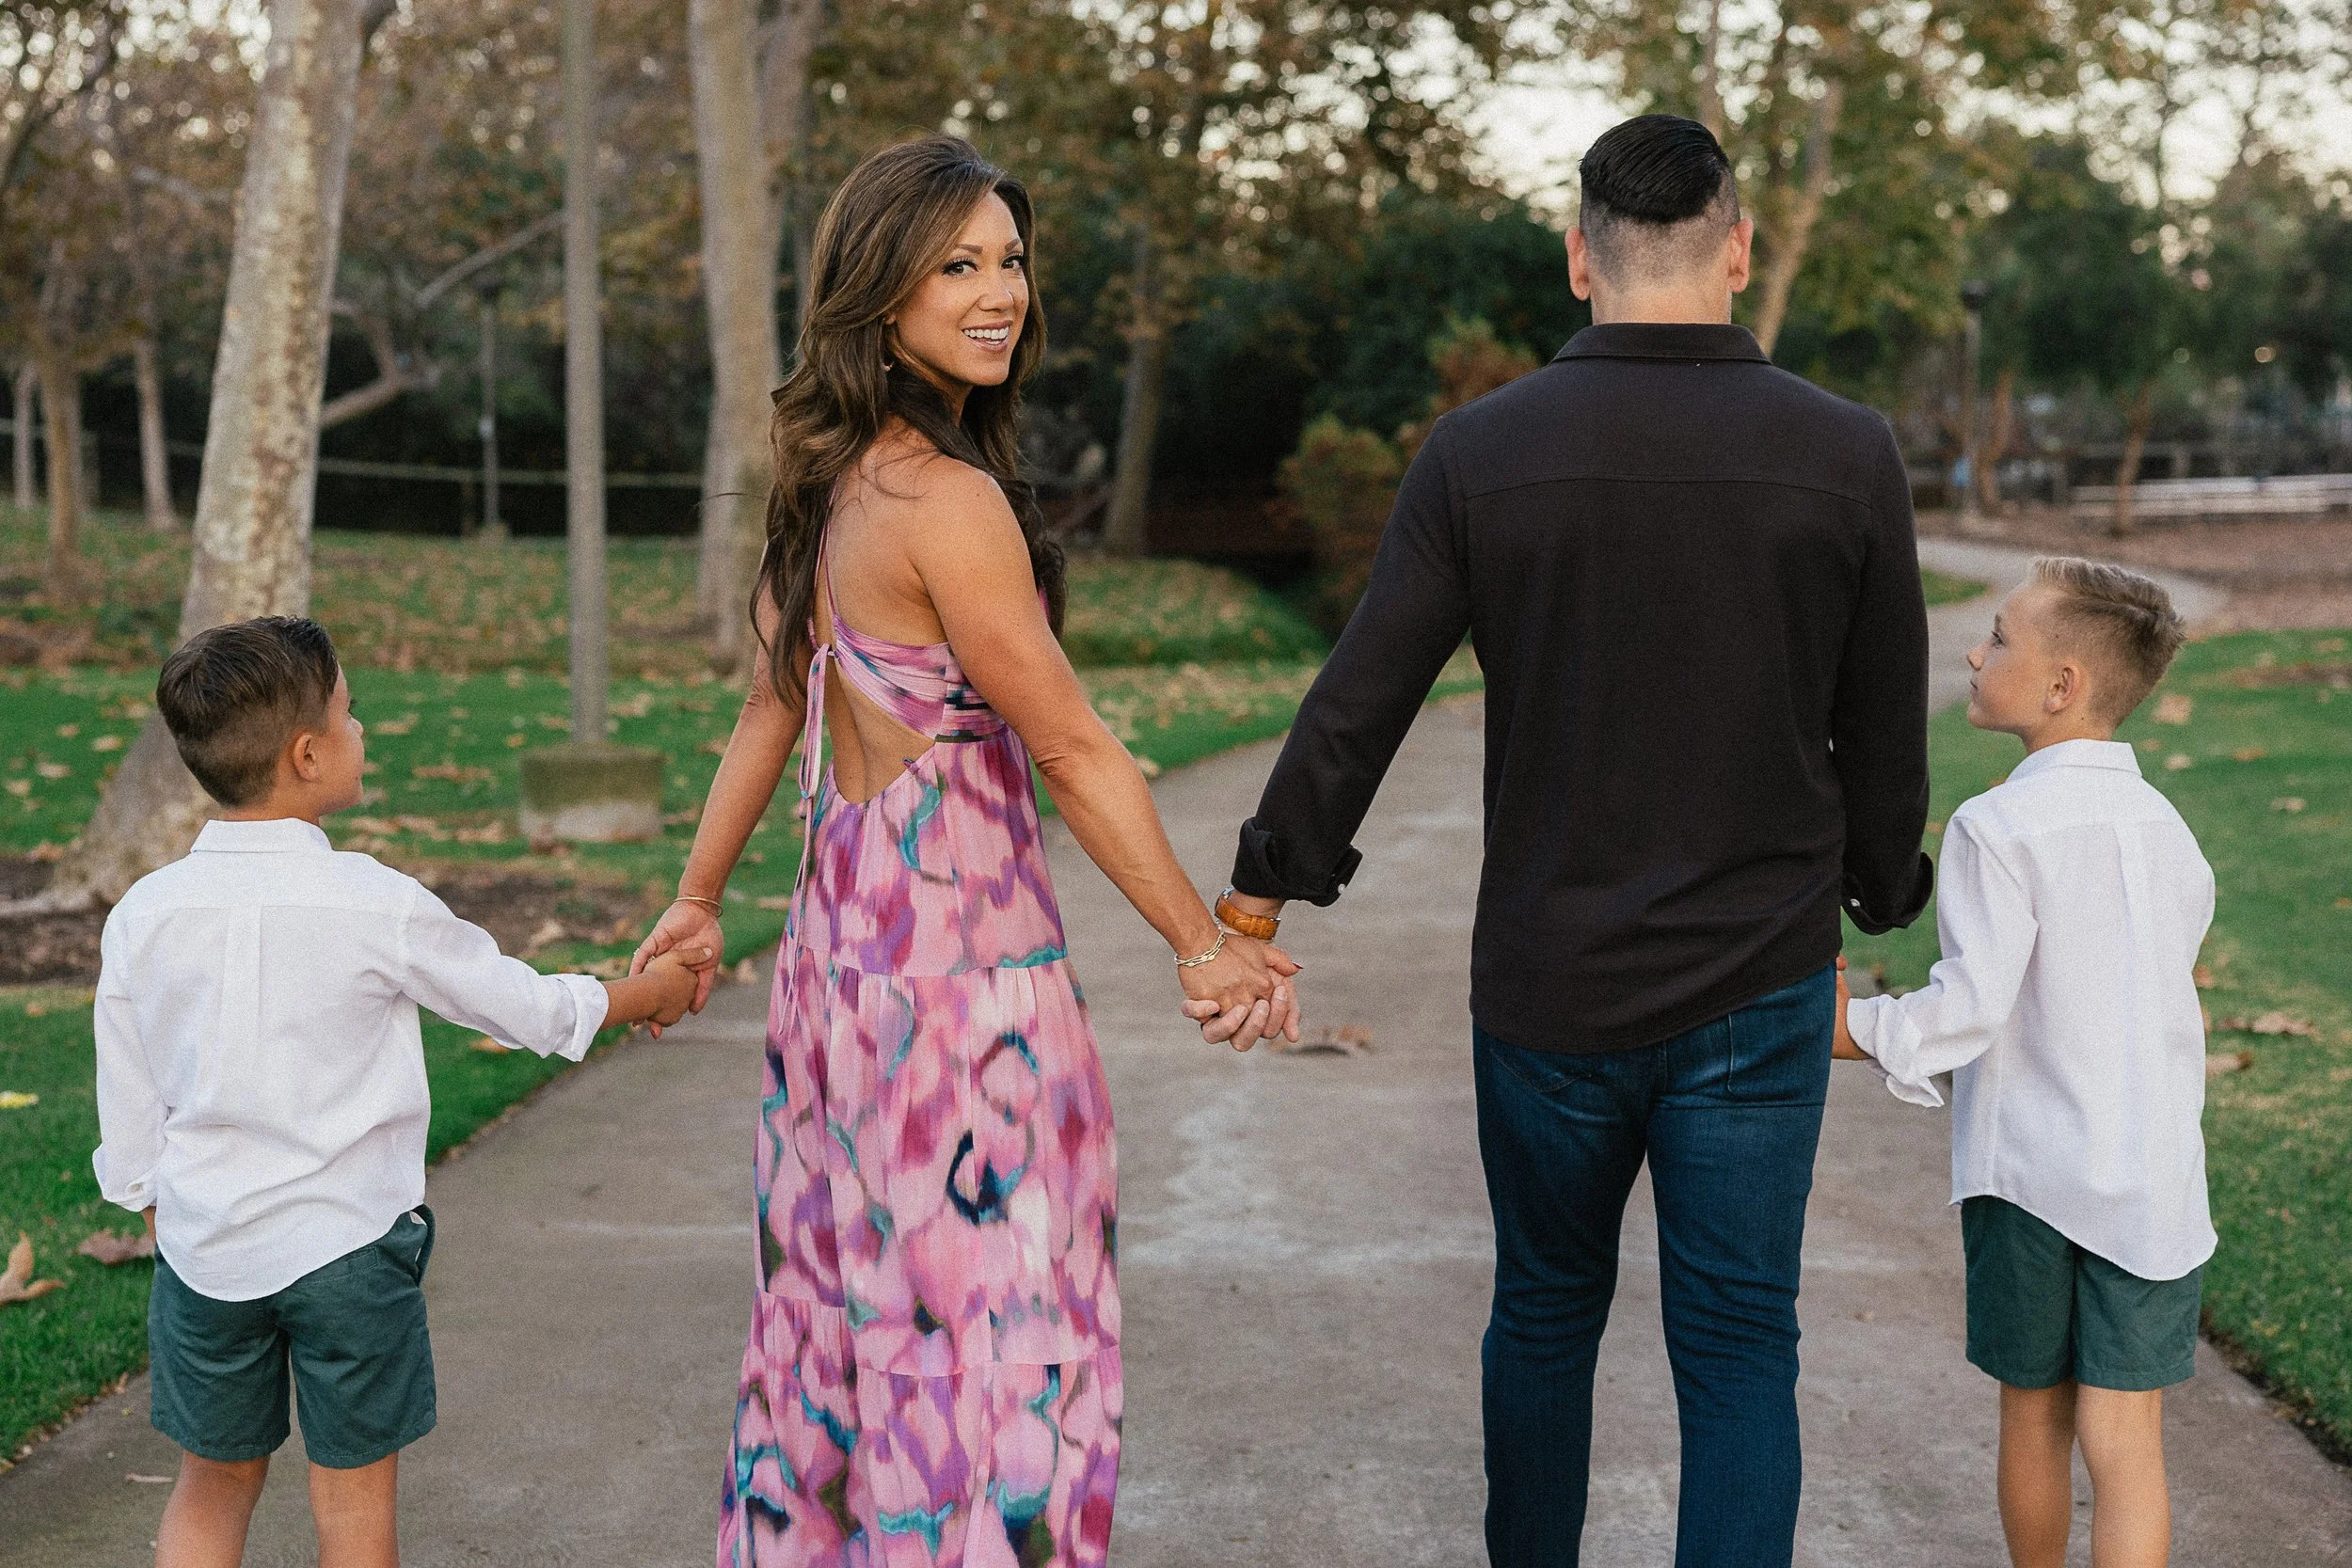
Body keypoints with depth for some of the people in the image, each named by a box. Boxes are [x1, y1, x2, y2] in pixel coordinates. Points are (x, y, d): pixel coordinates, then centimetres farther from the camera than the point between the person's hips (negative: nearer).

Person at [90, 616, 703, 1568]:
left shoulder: (143, 914, -5)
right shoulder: (376, 906, -15)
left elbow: (128, 1119, 2)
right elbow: (519, 1005, -2)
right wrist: (646, 993, 14)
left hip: (204, 1247, 4)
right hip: (346, 1242, -3)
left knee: (214, 1485, 19)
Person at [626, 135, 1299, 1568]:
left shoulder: (833, 478, 8)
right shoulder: (950, 498, -20)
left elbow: (774, 699, 15)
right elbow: (1076, 752, -16)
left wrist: (699, 900, 24)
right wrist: (1208, 947, -7)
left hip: (846, 936, 9)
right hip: (959, 952, -9)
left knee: (854, 1293, 20)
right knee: (985, 1311, 3)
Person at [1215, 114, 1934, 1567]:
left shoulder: (1480, 452, -8)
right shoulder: (1850, 455, -6)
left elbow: (1358, 703, -5)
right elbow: (1885, 735, 3)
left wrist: (1265, 892, 7)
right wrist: (1881, 890, 20)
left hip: (1547, 986, 1)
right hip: (1758, 992, 0)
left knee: (1546, 1312, 20)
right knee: (1740, 1345, 9)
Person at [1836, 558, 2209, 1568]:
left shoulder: (1996, 829, -13)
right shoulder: (2169, 830, 4)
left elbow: (1972, 1003, -20)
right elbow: (2175, 971, 12)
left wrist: (1862, 1031, -7)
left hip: (2026, 1172, -3)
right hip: (2153, 1181, 3)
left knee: (2035, 1416, 15)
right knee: (2124, 1438, 2)